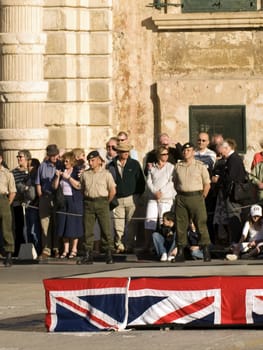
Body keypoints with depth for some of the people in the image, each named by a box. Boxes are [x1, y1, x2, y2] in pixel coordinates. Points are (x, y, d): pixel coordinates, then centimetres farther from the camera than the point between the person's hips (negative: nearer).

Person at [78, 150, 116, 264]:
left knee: (106, 229, -4)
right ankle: (88, 255, 5)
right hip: (88, 203, 3)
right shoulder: (85, 174, 9)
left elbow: (113, 191, 1)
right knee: (88, 230, 2)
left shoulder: (106, 174, 0)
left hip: (102, 202, -3)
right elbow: (82, 189, 18)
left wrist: (106, 203, 4)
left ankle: (109, 255, -1)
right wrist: (87, 198, 10)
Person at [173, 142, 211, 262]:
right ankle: (180, 252, 7)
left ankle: (206, 252, -3)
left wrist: (201, 198, -2)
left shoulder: (200, 166, 1)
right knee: (180, 225, 3)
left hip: (196, 197, -3)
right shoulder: (178, 166, 11)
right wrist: (180, 196, 10)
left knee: (201, 224, -6)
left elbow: (207, 184, 3)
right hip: (181, 198, 3)